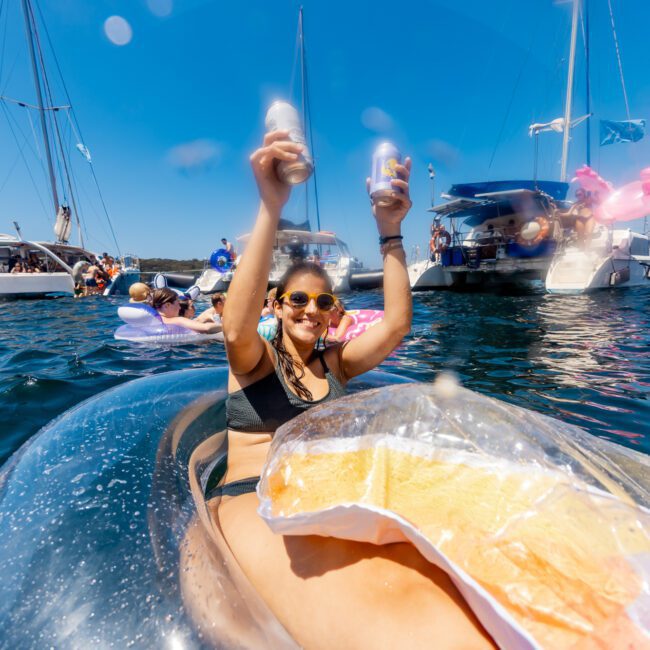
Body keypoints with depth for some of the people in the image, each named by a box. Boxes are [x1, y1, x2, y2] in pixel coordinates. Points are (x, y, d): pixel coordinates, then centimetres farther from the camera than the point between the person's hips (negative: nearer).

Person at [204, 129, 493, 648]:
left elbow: (396, 323, 2)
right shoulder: (254, 359, 4)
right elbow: (237, 329, -21)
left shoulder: (335, 362, 15)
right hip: (257, 502, -4)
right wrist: (271, 207, -30)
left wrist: (390, 233, -5)